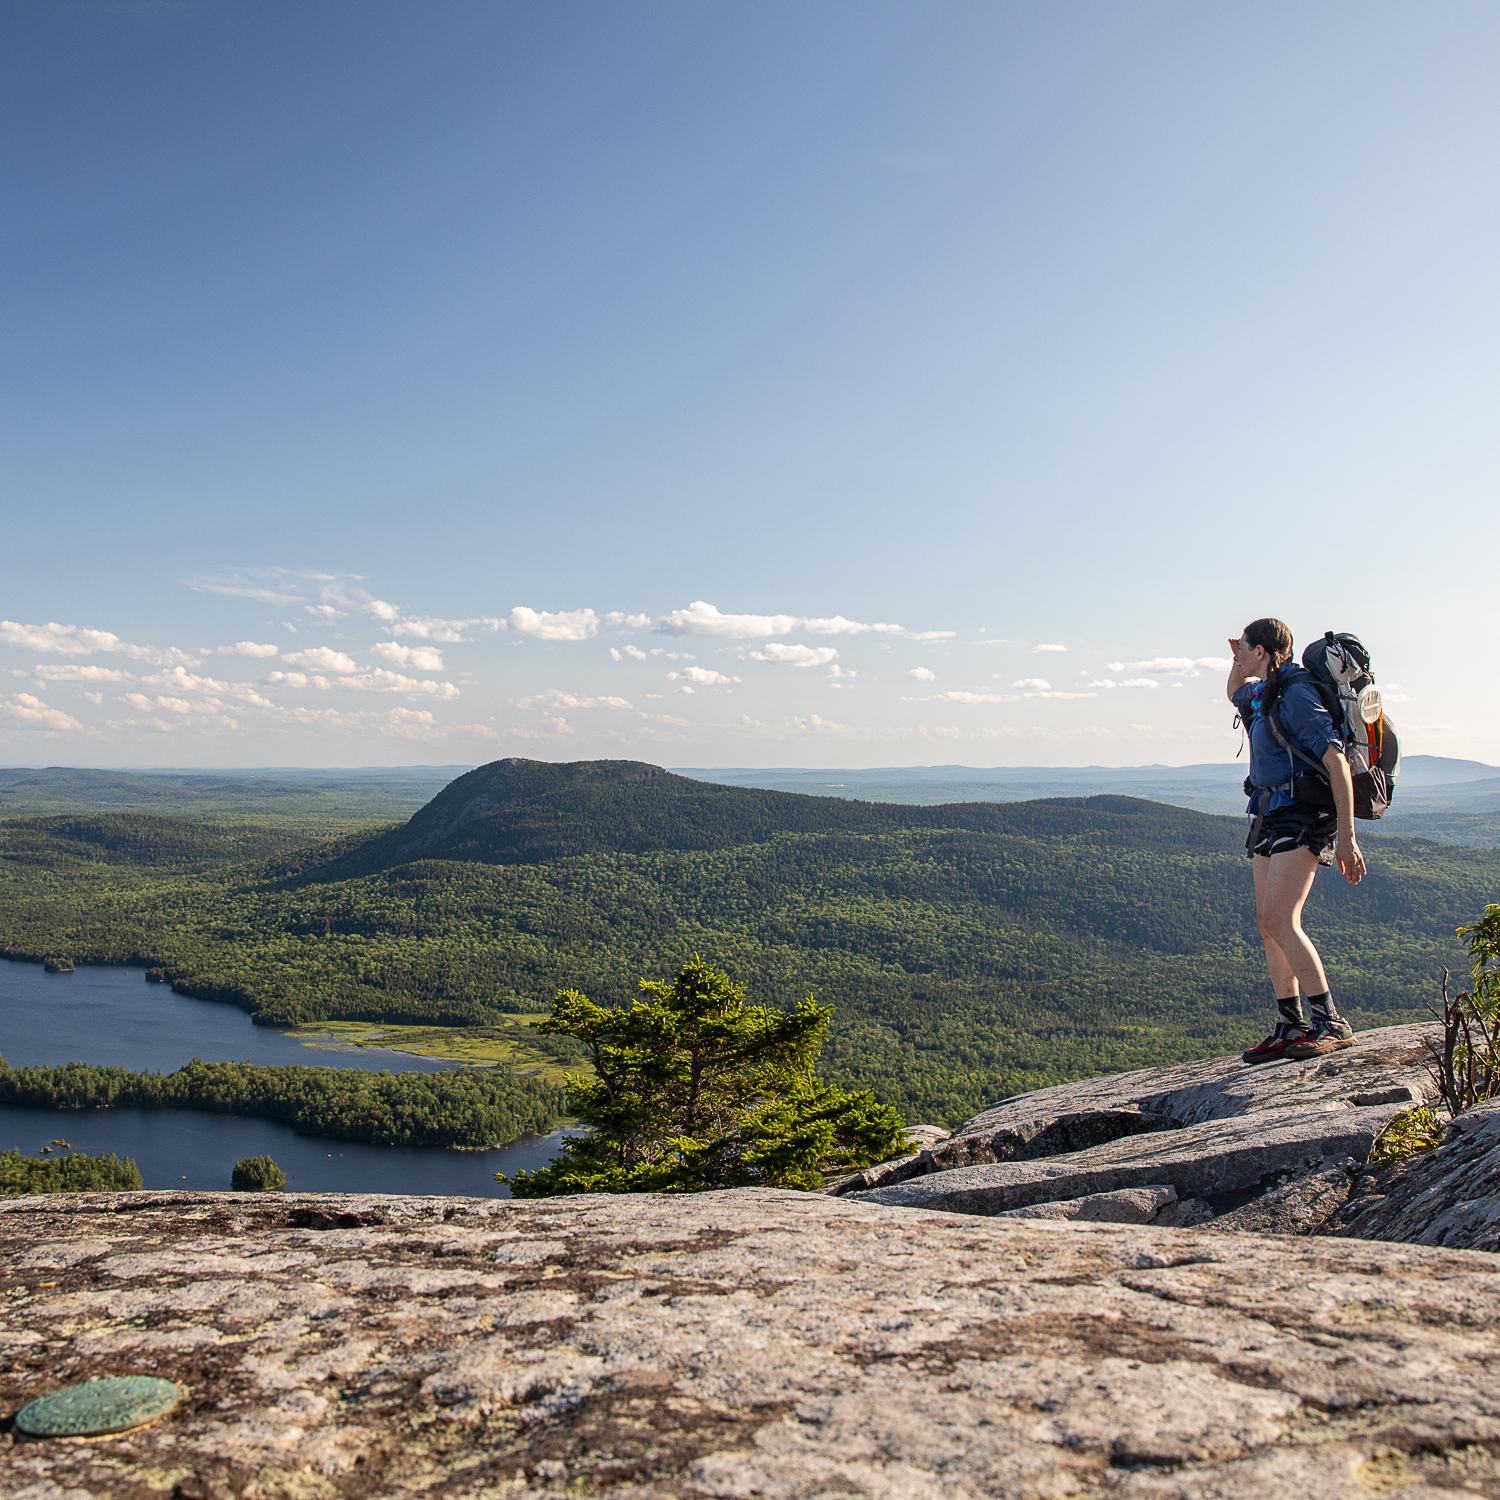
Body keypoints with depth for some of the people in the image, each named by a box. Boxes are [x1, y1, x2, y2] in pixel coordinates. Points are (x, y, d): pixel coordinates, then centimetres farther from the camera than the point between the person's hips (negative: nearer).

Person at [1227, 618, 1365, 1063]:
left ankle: (1331, 1023, -11)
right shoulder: (1261, 694, 14)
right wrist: (1237, 663, 18)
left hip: (1302, 814, -9)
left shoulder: (1297, 696, -14)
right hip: (1269, 815, 9)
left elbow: (1337, 763, -21)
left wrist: (1347, 837, -23)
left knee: (1278, 919, -18)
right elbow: (1235, 693, 41)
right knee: (1268, 923, 6)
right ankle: (1290, 1026, 12)